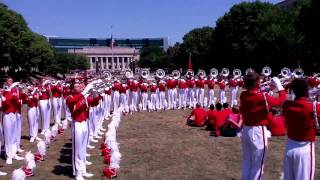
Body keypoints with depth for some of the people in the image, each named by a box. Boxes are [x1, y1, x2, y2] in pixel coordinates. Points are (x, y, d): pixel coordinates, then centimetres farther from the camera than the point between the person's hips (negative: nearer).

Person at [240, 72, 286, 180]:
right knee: (258, 166, 7)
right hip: (258, 132, -6)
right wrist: (279, 86, 5)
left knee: (246, 162, 19)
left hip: (245, 130, 7)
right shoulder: (263, 97, -19)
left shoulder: (243, 95, -1)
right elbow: (281, 101, -6)